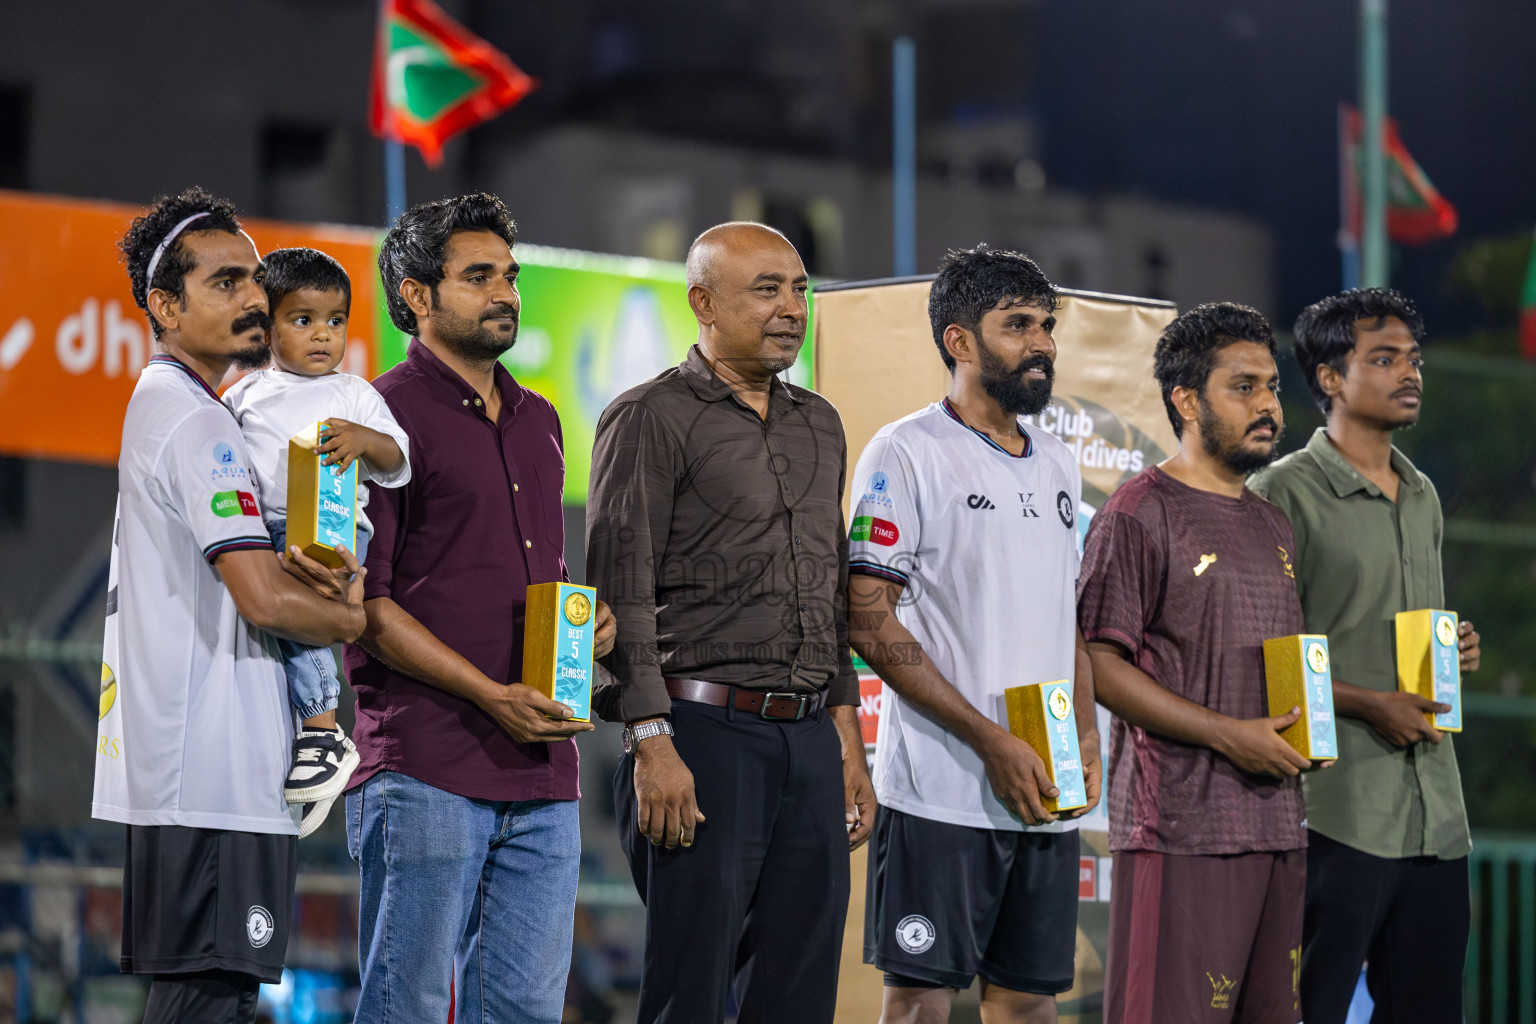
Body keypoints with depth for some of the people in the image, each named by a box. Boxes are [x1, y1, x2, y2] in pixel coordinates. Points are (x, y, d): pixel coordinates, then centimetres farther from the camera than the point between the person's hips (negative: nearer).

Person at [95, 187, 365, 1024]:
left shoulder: (163, 408, 21)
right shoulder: (194, 422, -12)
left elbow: (263, 572, 22)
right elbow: (265, 599, -21)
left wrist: (322, 574, -1)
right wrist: (353, 617, -1)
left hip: (181, 769, 11)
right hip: (212, 776, -11)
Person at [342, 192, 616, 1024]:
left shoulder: (538, 420, 20)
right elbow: (364, 602, -10)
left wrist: (587, 621, 8)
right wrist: (493, 696, -15)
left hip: (542, 770, 7)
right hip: (425, 769, -7)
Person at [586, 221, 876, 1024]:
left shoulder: (819, 426, 18)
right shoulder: (651, 419, -3)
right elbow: (621, 593, -10)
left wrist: (847, 743, 16)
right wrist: (653, 744, -17)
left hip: (810, 742, 7)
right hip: (705, 736, -6)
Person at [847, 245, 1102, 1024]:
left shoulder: (1058, 465, 17)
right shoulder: (906, 453, -5)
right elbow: (869, 622, -11)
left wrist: (1086, 735, 6)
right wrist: (992, 743, -15)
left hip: (1049, 796, 7)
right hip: (942, 789, -7)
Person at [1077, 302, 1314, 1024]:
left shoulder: (1272, 525, 20)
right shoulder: (1139, 514, -4)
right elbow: (1099, 664, -11)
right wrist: (1228, 734, -16)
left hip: (1278, 825, 8)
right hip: (1179, 828, -8)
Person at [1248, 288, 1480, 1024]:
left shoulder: (1422, 497, 18)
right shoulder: (1286, 493, -6)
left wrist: (1452, 653, 7)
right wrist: (1369, 704, -18)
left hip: (1435, 812, 7)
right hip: (1339, 810, -7)